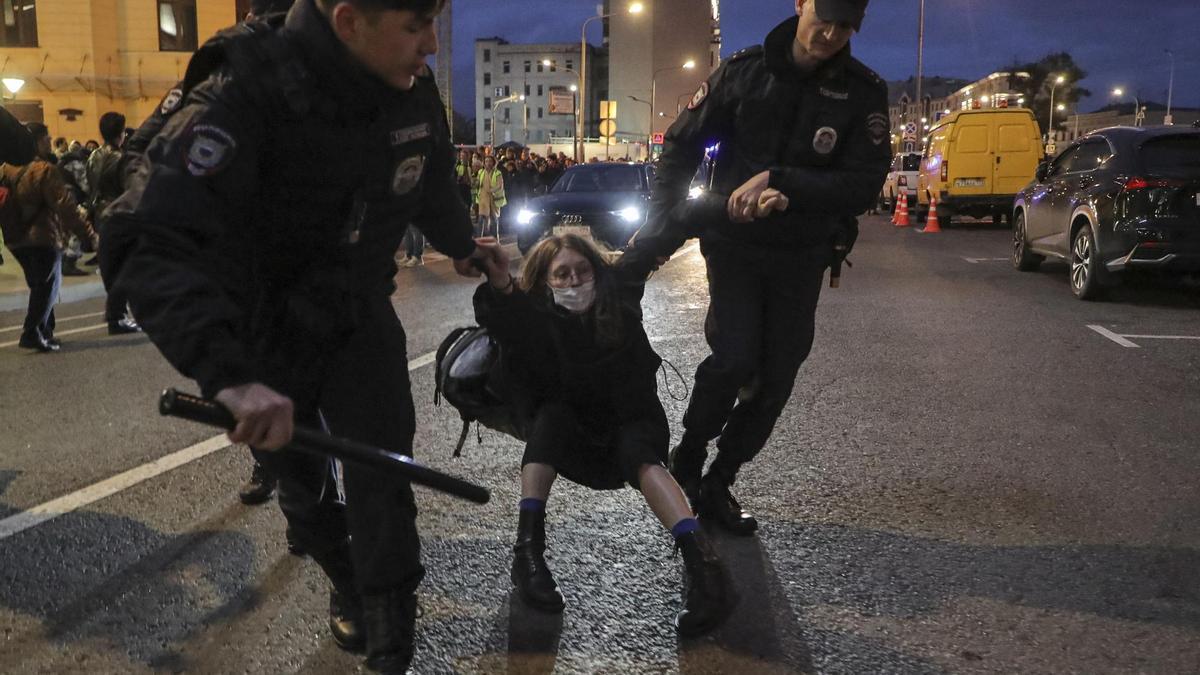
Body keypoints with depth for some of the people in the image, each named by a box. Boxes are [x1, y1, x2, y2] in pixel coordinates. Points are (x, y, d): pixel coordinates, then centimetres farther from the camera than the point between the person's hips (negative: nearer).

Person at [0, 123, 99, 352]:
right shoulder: (46, 170, -14)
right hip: (44, 238, -8)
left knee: (38, 286, 19)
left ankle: (44, 331, 20)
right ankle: (32, 333, -7)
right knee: (48, 286, 0)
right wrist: (89, 236, -18)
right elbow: (65, 206, -20)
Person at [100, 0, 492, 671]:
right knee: (302, 481, 16)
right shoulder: (246, 93, -32)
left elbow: (434, 186, 10)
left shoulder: (415, 92, -14)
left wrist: (462, 245, 29)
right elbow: (151, 242, -43)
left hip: (361, 317, 3)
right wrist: (228, 372, -57)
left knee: (381, 483, -5)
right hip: (266, 331, -2)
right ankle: (345, 583, 45)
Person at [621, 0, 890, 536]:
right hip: (734, 243, -2)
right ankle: (686, 459, 8)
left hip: (802, 256, 2)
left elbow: (863, 186, -14)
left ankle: (717, 486, 22)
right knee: (735, 357, -19)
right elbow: (680, 148, -1)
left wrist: (779, 181, -24)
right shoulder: (744, 71, -6)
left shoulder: (864, 92, -6)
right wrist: (660, 229, -10)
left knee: (775, 379, 5)